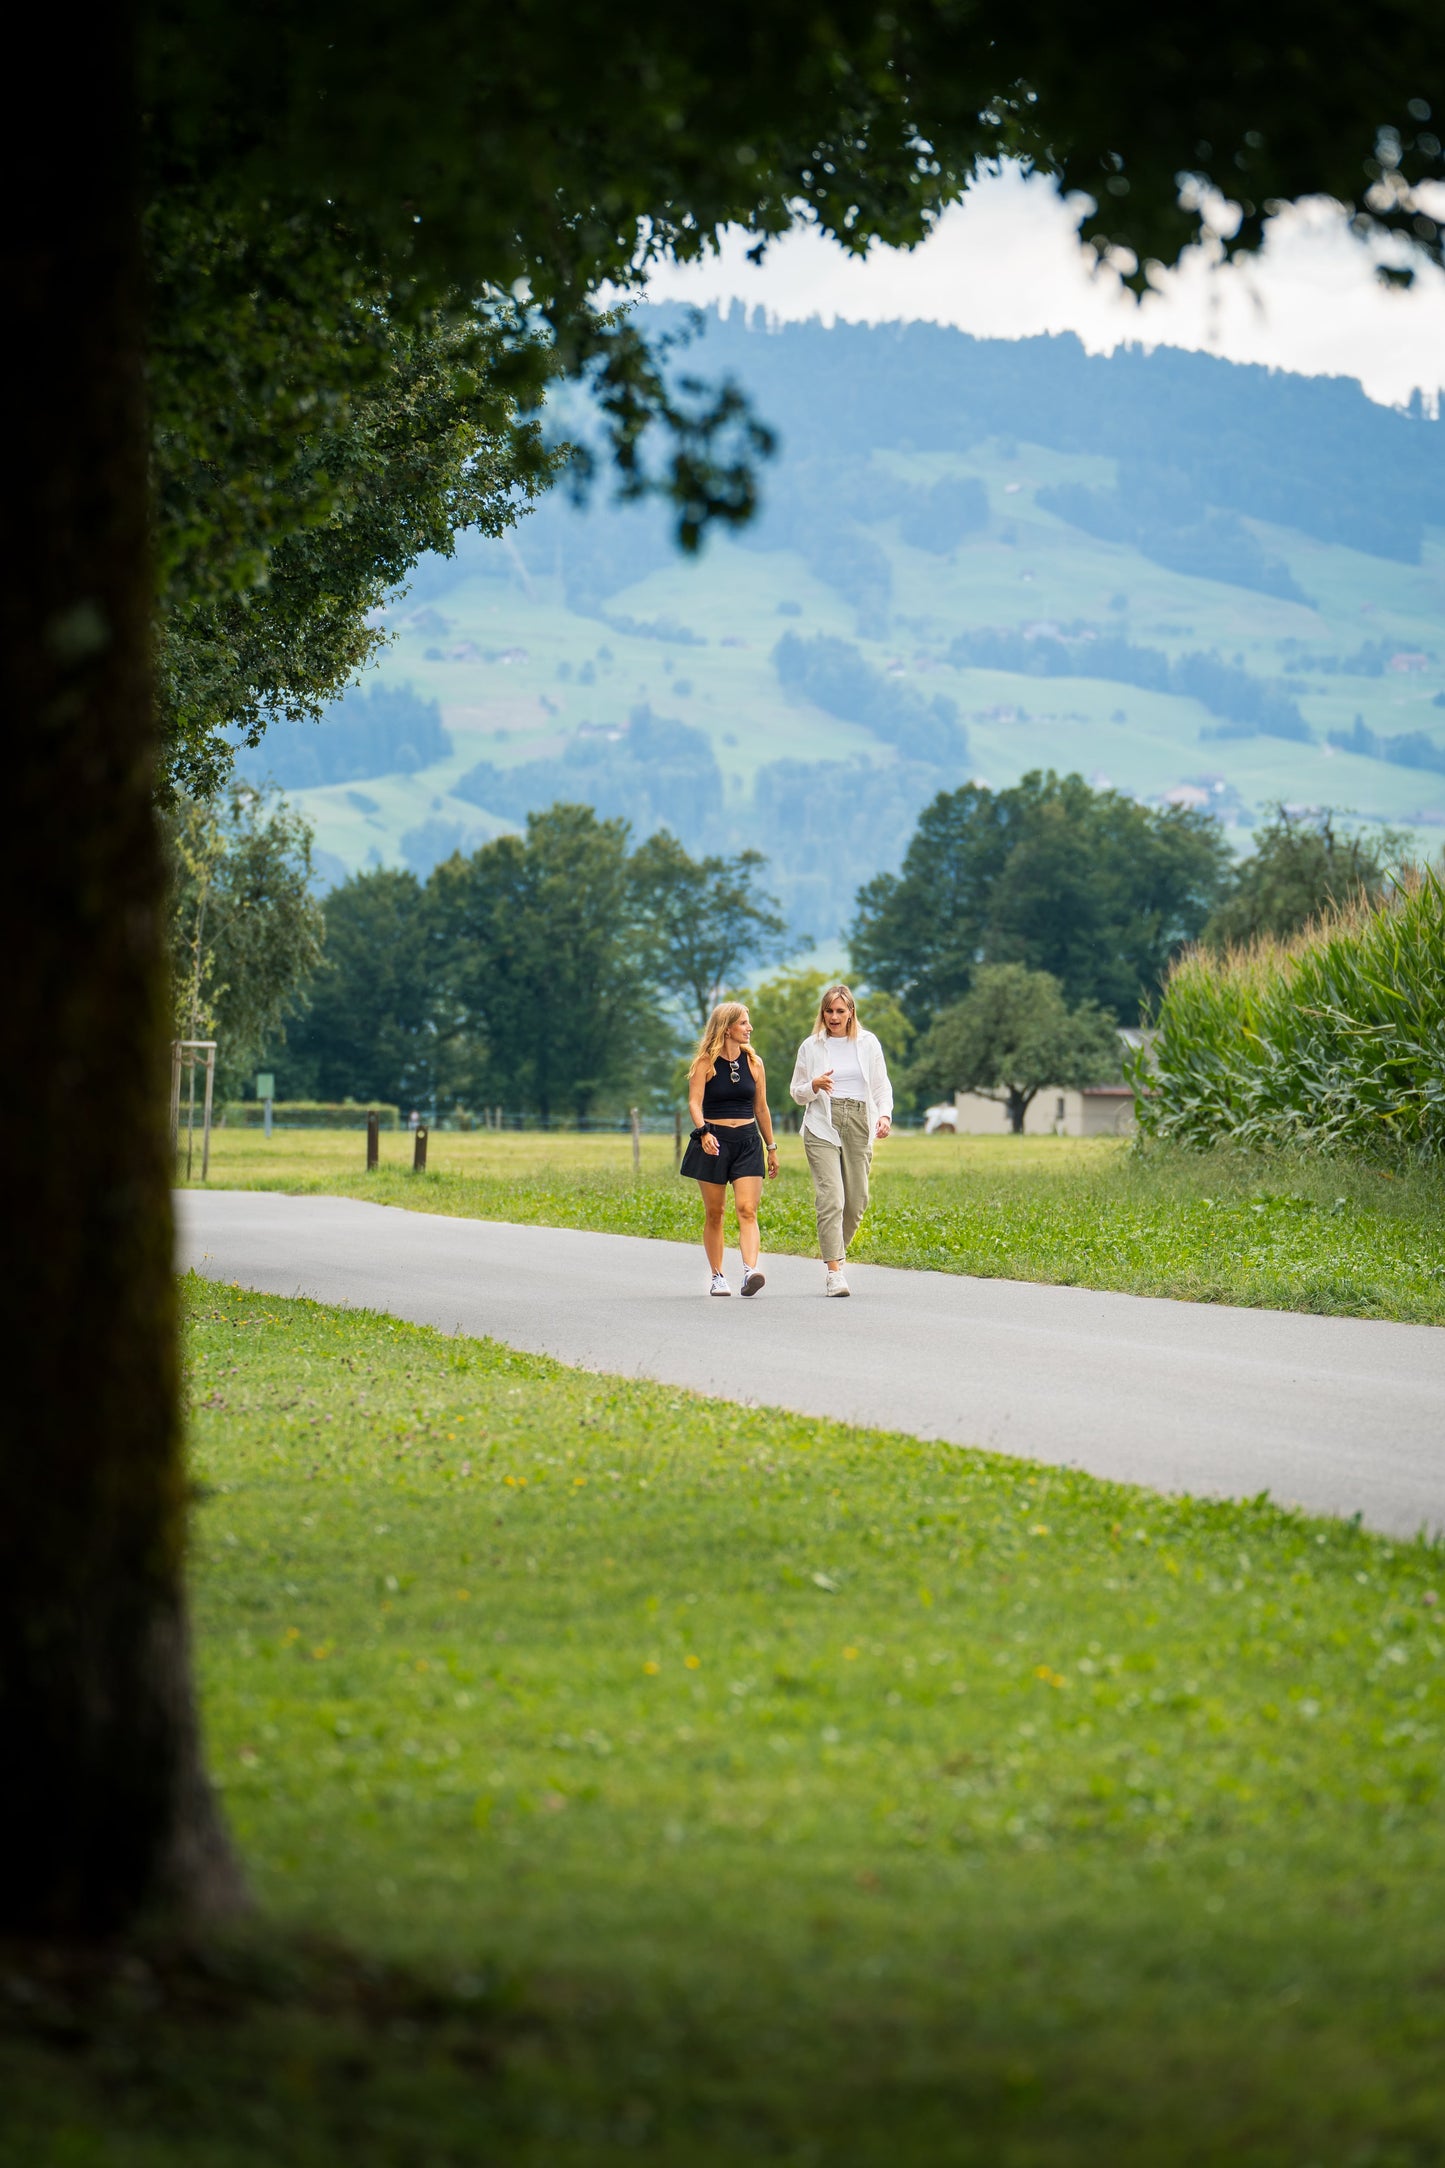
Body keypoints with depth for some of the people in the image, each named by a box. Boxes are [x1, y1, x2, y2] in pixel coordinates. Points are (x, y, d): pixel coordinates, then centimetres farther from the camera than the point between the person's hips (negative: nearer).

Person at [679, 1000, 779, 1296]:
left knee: (747, 1210, -13)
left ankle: (750, 1271, -26)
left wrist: (772, 1148, 18)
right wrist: (703, 1132, -28)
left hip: (747, 1141, 2)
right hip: (714, 1142, -2)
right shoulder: (706, 1063, -2)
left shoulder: (753, 1063, 8)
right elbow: (694, 1102, -11)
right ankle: (717, 1277, 14)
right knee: (714, 1213, 4)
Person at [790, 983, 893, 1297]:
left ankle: (835, 1253, 27)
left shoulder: (867, 1043, 10)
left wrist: (885, 1115, -5)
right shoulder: (811, 1047, 8)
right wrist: (815, 1085, -9)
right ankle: (835, 1273, -19)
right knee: (831, 1198, -15)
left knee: (856, 1200, 2)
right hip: (823, 1127, -2)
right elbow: (797, 1092, 13)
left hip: (859, 1127, 2)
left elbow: (882, 1085, 13)